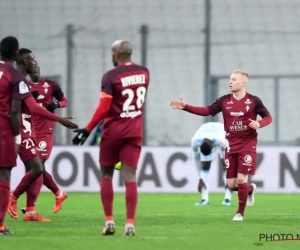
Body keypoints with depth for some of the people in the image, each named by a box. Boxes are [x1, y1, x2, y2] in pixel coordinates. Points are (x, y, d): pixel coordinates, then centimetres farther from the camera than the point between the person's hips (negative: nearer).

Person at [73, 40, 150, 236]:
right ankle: (130, 223, -7)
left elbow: (103, 108, -17)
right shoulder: (144, 73, 4)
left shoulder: (111, 76, -13)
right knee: (130, 177, 0)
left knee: (107, 175, 11)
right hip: (135, 131, 3)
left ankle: (109, 221, 6)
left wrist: (88, 130, -13)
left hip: (113, 131, -3)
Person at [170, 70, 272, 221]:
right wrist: (185, 107, -11)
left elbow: (268, 117, 0)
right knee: (232, 184, 2)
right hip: (231, 145, 4)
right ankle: (250, 189, 36)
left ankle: (240, 213, 6)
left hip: (248, 144, -4)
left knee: (241, 179, -11)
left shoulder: (253, 101, -7)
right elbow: (206, 111, -2)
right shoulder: (224, 101, 2)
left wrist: (258, 124, -22)